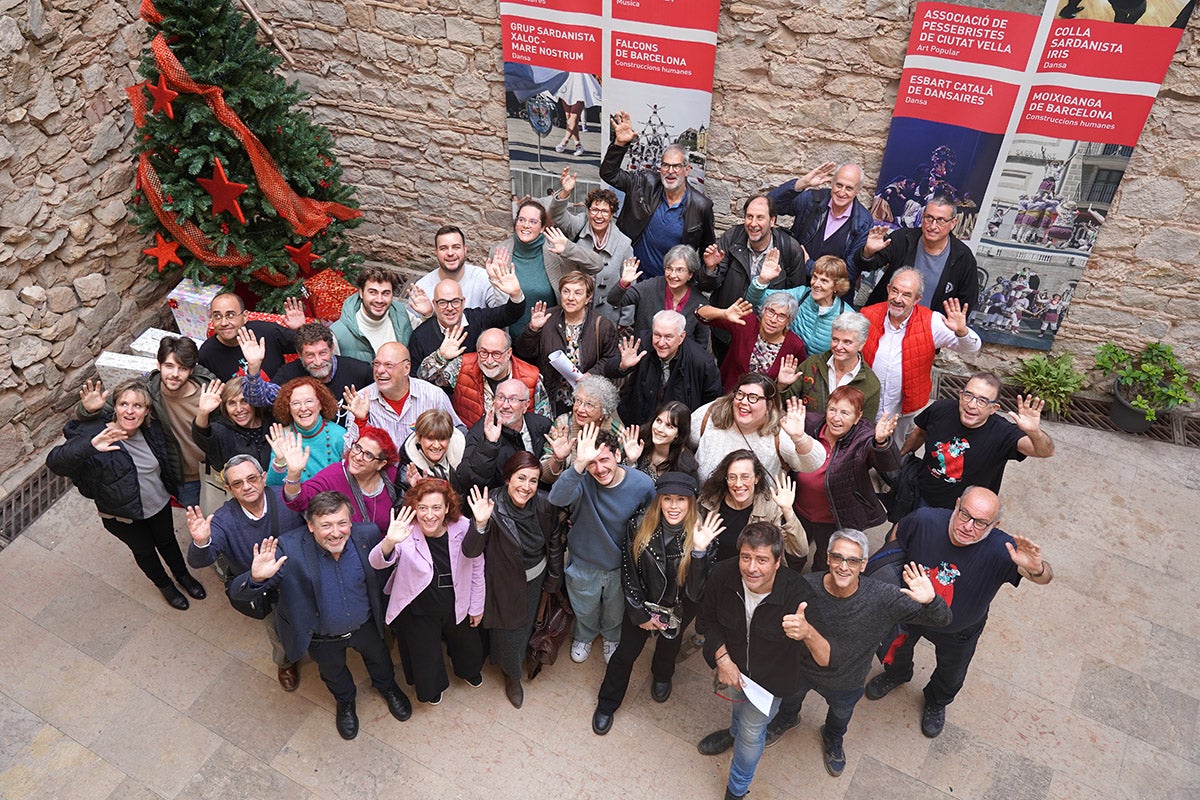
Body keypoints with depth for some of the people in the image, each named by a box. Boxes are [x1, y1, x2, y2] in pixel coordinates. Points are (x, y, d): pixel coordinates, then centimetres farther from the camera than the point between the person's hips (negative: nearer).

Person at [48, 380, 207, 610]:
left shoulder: (152, 429, -16)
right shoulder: (96, 434, -31)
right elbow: (54, 462, -44)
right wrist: (90, 445, -60)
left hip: (159, 504, 4)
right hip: (123, 515, -3)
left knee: (166, 540, 27)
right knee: (144, 550, 20)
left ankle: (183, 575, 54)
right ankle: (164, 585, 49)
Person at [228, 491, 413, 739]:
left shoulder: (368, 535, -27)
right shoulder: (288, 549, -36)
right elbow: (237, 591, -39)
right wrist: (256, 578, -57)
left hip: (366, 626, 2)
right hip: (322, 639, -1)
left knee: (379, 658, 31)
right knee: (333, 672, 30)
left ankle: (387, 686, 68)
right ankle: (345, 701, 66)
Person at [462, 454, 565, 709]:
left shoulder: (544, 505, -24)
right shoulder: (493, 506, -32)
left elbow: (554, 542, -6)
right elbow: (470, 552, -36)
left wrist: (554, 579, 4)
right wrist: (480, 524, -54)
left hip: (535, 579, 3)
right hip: (505, 583, -3)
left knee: (525, 623, 28)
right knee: (507, 629, 16)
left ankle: (519, 658, 62)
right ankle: (512, 675, 49)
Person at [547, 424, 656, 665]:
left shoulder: (643, 484, -26)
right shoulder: (581, 481, -31)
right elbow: (557, 498, -54)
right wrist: (579, 463, -67)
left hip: (621, 566, 1)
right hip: (584, 565, -1)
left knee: (615, 613, 30)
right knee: (585, 611, 29)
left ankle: (612, 638, 64)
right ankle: (584, 637, 63)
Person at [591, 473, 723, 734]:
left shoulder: (701, 535, -28)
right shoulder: (639, 525, -25)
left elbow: (696, 591, -30)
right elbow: (628, 573, -12)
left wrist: (699, 551, -44)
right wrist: (640, 613, -9)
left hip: (678, 609, 1)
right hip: (642, 605, 0)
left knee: (669, 646, 29)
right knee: (626, 653, 14)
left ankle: (662, 676, 63)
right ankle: (607, 704, 41)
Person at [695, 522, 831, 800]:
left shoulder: (796, 593, -39)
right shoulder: (722, 575, -31)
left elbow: (826, 660, -46)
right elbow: (707, 620, -10)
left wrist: (808, 632, -67)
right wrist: (723, 659, -22)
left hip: (770, 679, -2)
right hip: (731, 666, 2)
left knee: (752, 735, 20)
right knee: (737, 703, 34)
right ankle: (734, 732, 72)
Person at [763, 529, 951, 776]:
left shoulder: (883, 598, -35)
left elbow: (941, 619, -33)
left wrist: (930, 601, -53)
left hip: (845, 683, 1)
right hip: (799, 671, -1)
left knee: (841, 714, 35)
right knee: (790, 698, 34)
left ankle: (833, 740, 71)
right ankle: (787, 719, 71)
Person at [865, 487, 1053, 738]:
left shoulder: (999, 550, -38)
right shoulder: (924, 520, -35)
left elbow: (1044, 578, -44)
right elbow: (897, 537, -14)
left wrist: (1037, 569, -67)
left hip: (959, 632, 0)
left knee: (951, 673, 31)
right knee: (898, 647, 33)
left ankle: (937, 701, 66)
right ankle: (896, 674, 70)